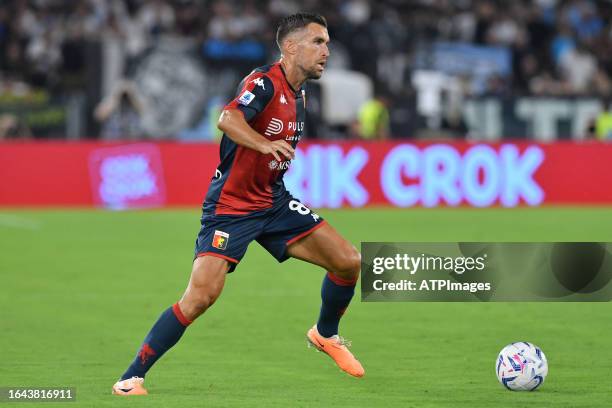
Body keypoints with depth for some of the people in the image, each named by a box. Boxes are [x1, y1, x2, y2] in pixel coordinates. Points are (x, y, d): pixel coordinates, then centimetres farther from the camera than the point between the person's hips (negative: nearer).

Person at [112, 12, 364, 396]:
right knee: (201, 296, -20)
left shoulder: (298, 97, 9)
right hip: (230, 206, -8)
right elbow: (228, 119, -39)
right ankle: (131, 379, -9)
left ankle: (326, 334, 26)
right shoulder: (264, 83, -18)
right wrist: (266, 144, -53)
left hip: (275, 203, 8)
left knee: (349, 261, -2)